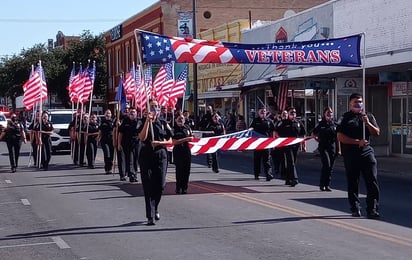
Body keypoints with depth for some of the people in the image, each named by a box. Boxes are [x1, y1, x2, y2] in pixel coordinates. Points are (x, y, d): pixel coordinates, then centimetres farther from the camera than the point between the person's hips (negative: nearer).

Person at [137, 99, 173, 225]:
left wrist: (159, 142, -10)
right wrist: (148, 121, -15)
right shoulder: (143, 122, 4)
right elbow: (142, 137, -13)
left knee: (160, 185, 2)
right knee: (148, 186, -4)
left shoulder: (163, 124, 9)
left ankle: (155, 208, 29)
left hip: (160, 155, 2)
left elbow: (170, 141, 9)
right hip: (146, 156, -2)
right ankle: (150, 216, -4)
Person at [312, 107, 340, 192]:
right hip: (323, 147, -4)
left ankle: (327, 185, 13)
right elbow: (313, 134, 10)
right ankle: (322, 184, -5)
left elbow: (337, 138, 12)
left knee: (330, 167, 5)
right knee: (326, 165, -15)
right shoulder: (321, 124, 0)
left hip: (332, 147, 4)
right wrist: (318, 140, 0)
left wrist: (338, 149, 10)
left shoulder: (334, 124, 9)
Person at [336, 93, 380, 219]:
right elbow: (340, 137, -5)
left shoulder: (368, 116, 14)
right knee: (353, 182, 4)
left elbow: (377, 133, 8)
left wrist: (368, 123, -8)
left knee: (372, 181, -6)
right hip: (350, 154, -2)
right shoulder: (345, 118, 4)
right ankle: (355, 208, 15)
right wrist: (357, 142, -12)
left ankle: (372, 208, -2)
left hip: (367, 152, 2)